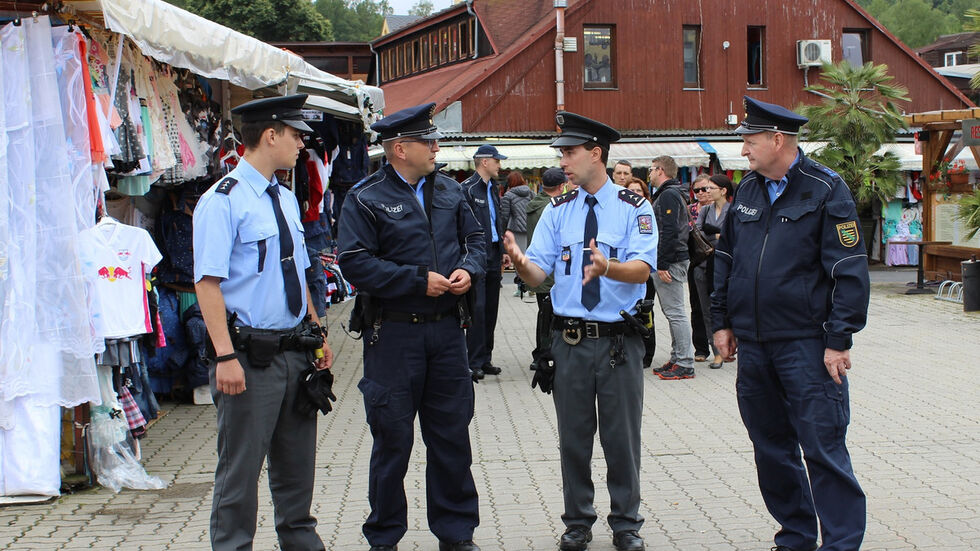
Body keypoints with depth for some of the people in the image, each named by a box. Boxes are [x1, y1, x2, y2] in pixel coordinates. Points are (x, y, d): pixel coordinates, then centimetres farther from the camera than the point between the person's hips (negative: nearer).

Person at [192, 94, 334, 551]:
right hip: (251, 355, -8)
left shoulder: (286, 199, 13)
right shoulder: (222, 201, -13)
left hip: (295, 350, 8)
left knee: (296, 461, 18)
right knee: (240, 467, 0)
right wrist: (226, 357, -24)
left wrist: (317, 334, 17)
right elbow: (208, 283, -18)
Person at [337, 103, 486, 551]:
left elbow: (474, 237, 18)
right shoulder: (366, 199, -7)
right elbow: (355, 262, -15)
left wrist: (468, 270, -4)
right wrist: (419, 280, -16)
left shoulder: (448, 191, 10)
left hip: (447, 330, 5)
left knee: (452, 434, 10)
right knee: (392, 439, 4)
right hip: (394, 334, -5)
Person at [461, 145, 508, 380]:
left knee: (491, 309, 10)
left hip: (493, 257, 8)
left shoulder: (493, 188, 17)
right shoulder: (467, 189, -9)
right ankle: (474, 363, -5)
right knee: (477, 309, -9)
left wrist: (503, 252, 18)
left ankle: (485, 359, 16)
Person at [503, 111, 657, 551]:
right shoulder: (557, 212, 7)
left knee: (622, 437, 7)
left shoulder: (633, 208, -3)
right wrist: (520, 261, -24)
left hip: (619, 340, -3)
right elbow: (537, 275, -1)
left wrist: (608, 268, -36)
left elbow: (642, 269, -16)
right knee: (573, 437, 11)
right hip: (569, 341, 3)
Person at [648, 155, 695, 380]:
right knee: (673, 312, 13)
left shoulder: (668, 195, -13)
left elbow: (670, 232, -22)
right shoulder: (674, 193, 19)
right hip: (671, 262, 11)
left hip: (670, 264, -11)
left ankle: (685, 365, -7)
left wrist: (662, 265, -22)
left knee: (675, 313, -8)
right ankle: (677, 359, 18)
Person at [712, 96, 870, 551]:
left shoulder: (825, 189, -7)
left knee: (822, 446, -4)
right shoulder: (748, 189, 11)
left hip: (807, 343, -6)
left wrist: (839, 340, -13)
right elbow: (725, 258, 19)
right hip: (752, 344, 6)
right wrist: (722, 321, 14)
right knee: (771, 446, 11)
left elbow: (850, 270, -9)